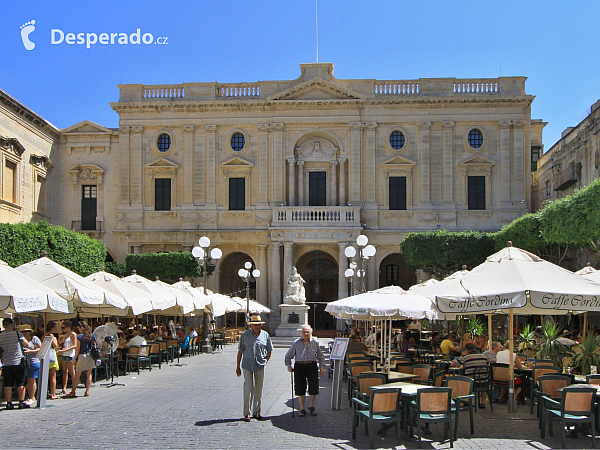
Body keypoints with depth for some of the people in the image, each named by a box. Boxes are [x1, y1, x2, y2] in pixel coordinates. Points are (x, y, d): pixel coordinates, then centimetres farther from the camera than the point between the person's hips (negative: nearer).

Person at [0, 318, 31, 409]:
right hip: (18, 362, -3)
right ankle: (21, 402, 3)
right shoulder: (17, 334, -7)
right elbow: (27, 344, 1)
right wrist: (23, 339, 16)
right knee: (21, 384, 4)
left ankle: (9, 403, 7)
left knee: (7, 384, 7)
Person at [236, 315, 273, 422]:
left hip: (260, 366, 2)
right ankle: (247, 413, 1)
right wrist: (238, 366, 5)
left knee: (258, 390, 8)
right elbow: (240, 351, 5)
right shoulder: (245, 335, 1)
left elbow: (269, 351, 17)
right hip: (247, 366, -2)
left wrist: (265, 361, 5)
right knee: (248, 389, -6)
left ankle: (256, 412, 18)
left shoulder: (265, 335, 6)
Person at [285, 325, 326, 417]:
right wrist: (288, 365, 2)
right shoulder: (296, 343, 4)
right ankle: (302, 408, 16)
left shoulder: (315, 342, 7)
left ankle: (311, 405, 20)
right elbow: (288, 356, 12)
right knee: (300, 387, 2)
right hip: (299, 366, 0)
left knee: (314, 386, -3)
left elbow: (320, 356, 16)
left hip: (312, 366, 0)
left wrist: (322, 366, 8)